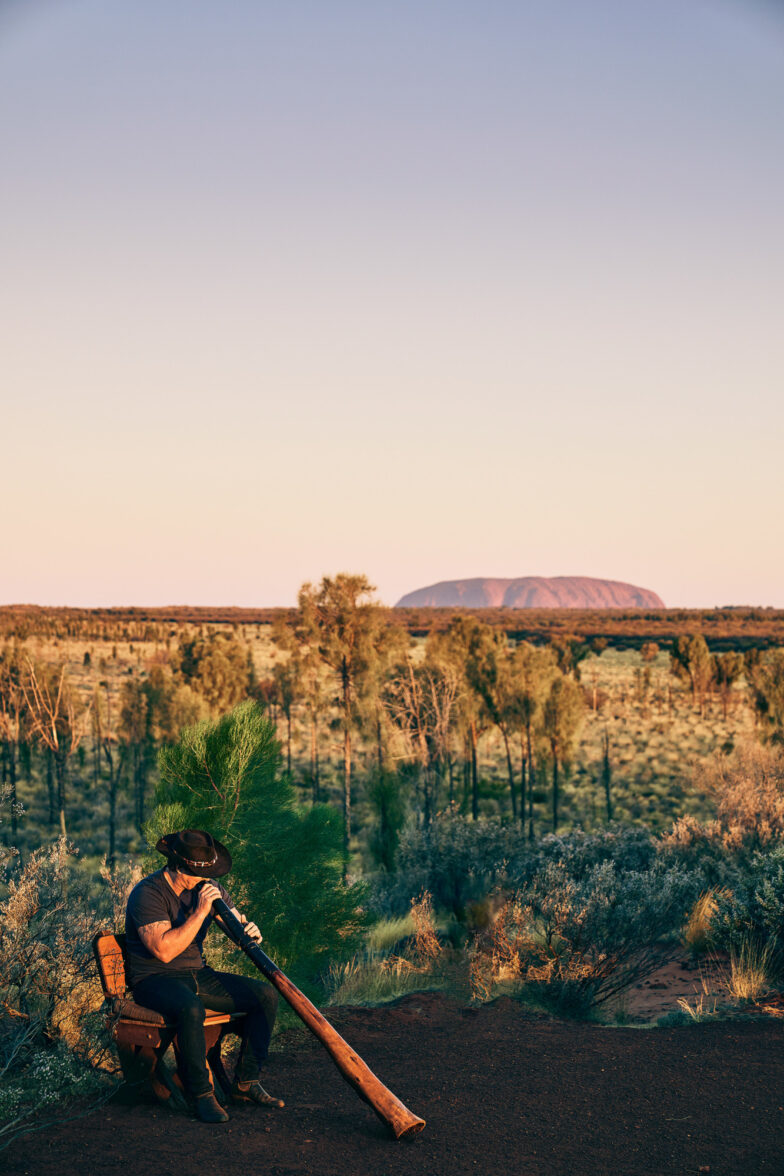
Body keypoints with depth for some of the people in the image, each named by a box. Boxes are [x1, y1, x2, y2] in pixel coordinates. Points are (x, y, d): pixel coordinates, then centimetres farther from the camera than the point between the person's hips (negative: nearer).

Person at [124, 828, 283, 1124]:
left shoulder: (207, 886, 4)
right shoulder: (147, 894, -17)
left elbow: (237, 924, 8)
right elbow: (164, 950, -26)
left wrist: (249, 931, -17)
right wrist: (200, 911, -26)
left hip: (197, 975, 7)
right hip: (155, 980, -7)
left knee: (266, 995, -9)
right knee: (191, 1008, -40)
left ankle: (245, 1083, -2)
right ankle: (201, 1094, -25)